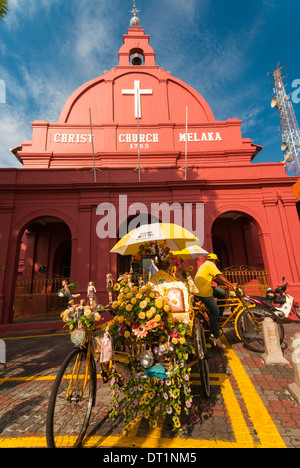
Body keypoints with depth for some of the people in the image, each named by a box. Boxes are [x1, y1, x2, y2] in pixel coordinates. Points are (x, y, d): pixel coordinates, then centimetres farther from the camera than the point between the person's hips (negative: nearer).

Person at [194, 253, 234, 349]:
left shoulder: (205, 265, 21)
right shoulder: (210, 265, -10)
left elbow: (216, 278, 21)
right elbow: (220, 276, -19)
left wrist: (227, 285, 18)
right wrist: (232, 285, -16)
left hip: (204, 287, 10)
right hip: (203, 292, -10)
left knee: (222, 293, 15)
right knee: (214, 312, -5)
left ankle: (220, 316, 22)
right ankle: (216, 337, 5)